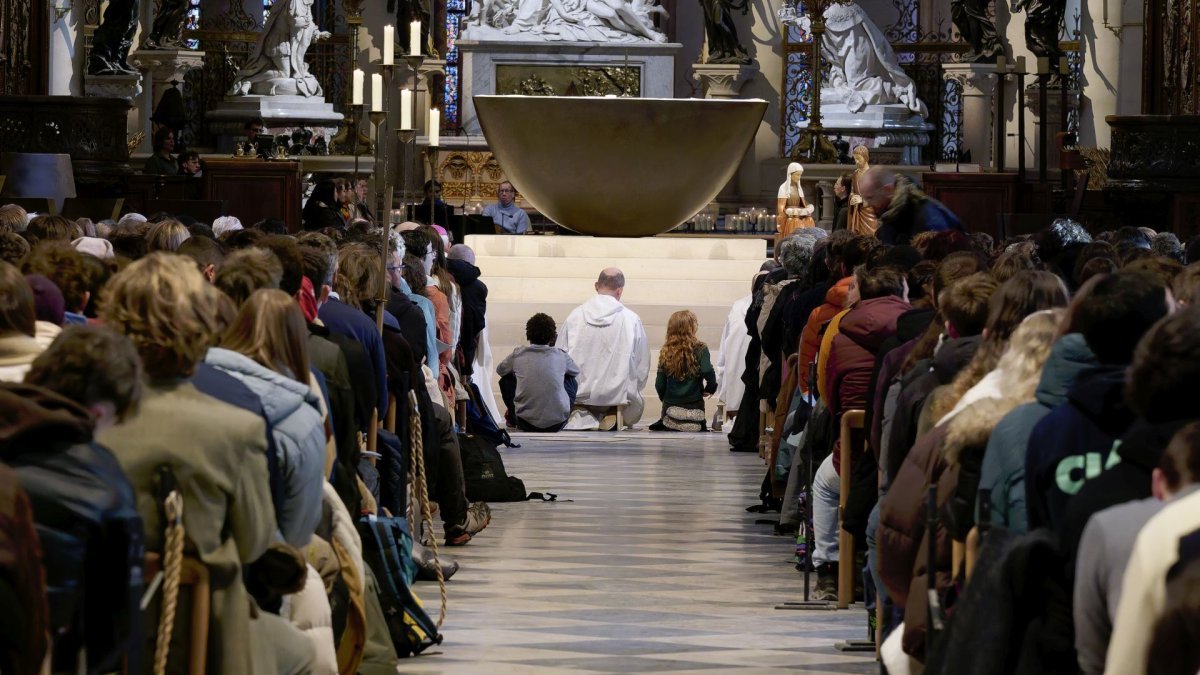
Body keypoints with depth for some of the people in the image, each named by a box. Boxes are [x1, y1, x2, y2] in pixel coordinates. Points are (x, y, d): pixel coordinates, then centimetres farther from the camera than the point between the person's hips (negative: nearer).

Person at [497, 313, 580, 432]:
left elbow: (500, 370, 22)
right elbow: (576, 371, 25)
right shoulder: (560, 356, 2)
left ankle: (513, 416, 29)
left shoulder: (518, 354, 0)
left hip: (526, 424, 0)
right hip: (557, 424, 0)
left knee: (506, 380, 23)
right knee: (571, 381, 27)